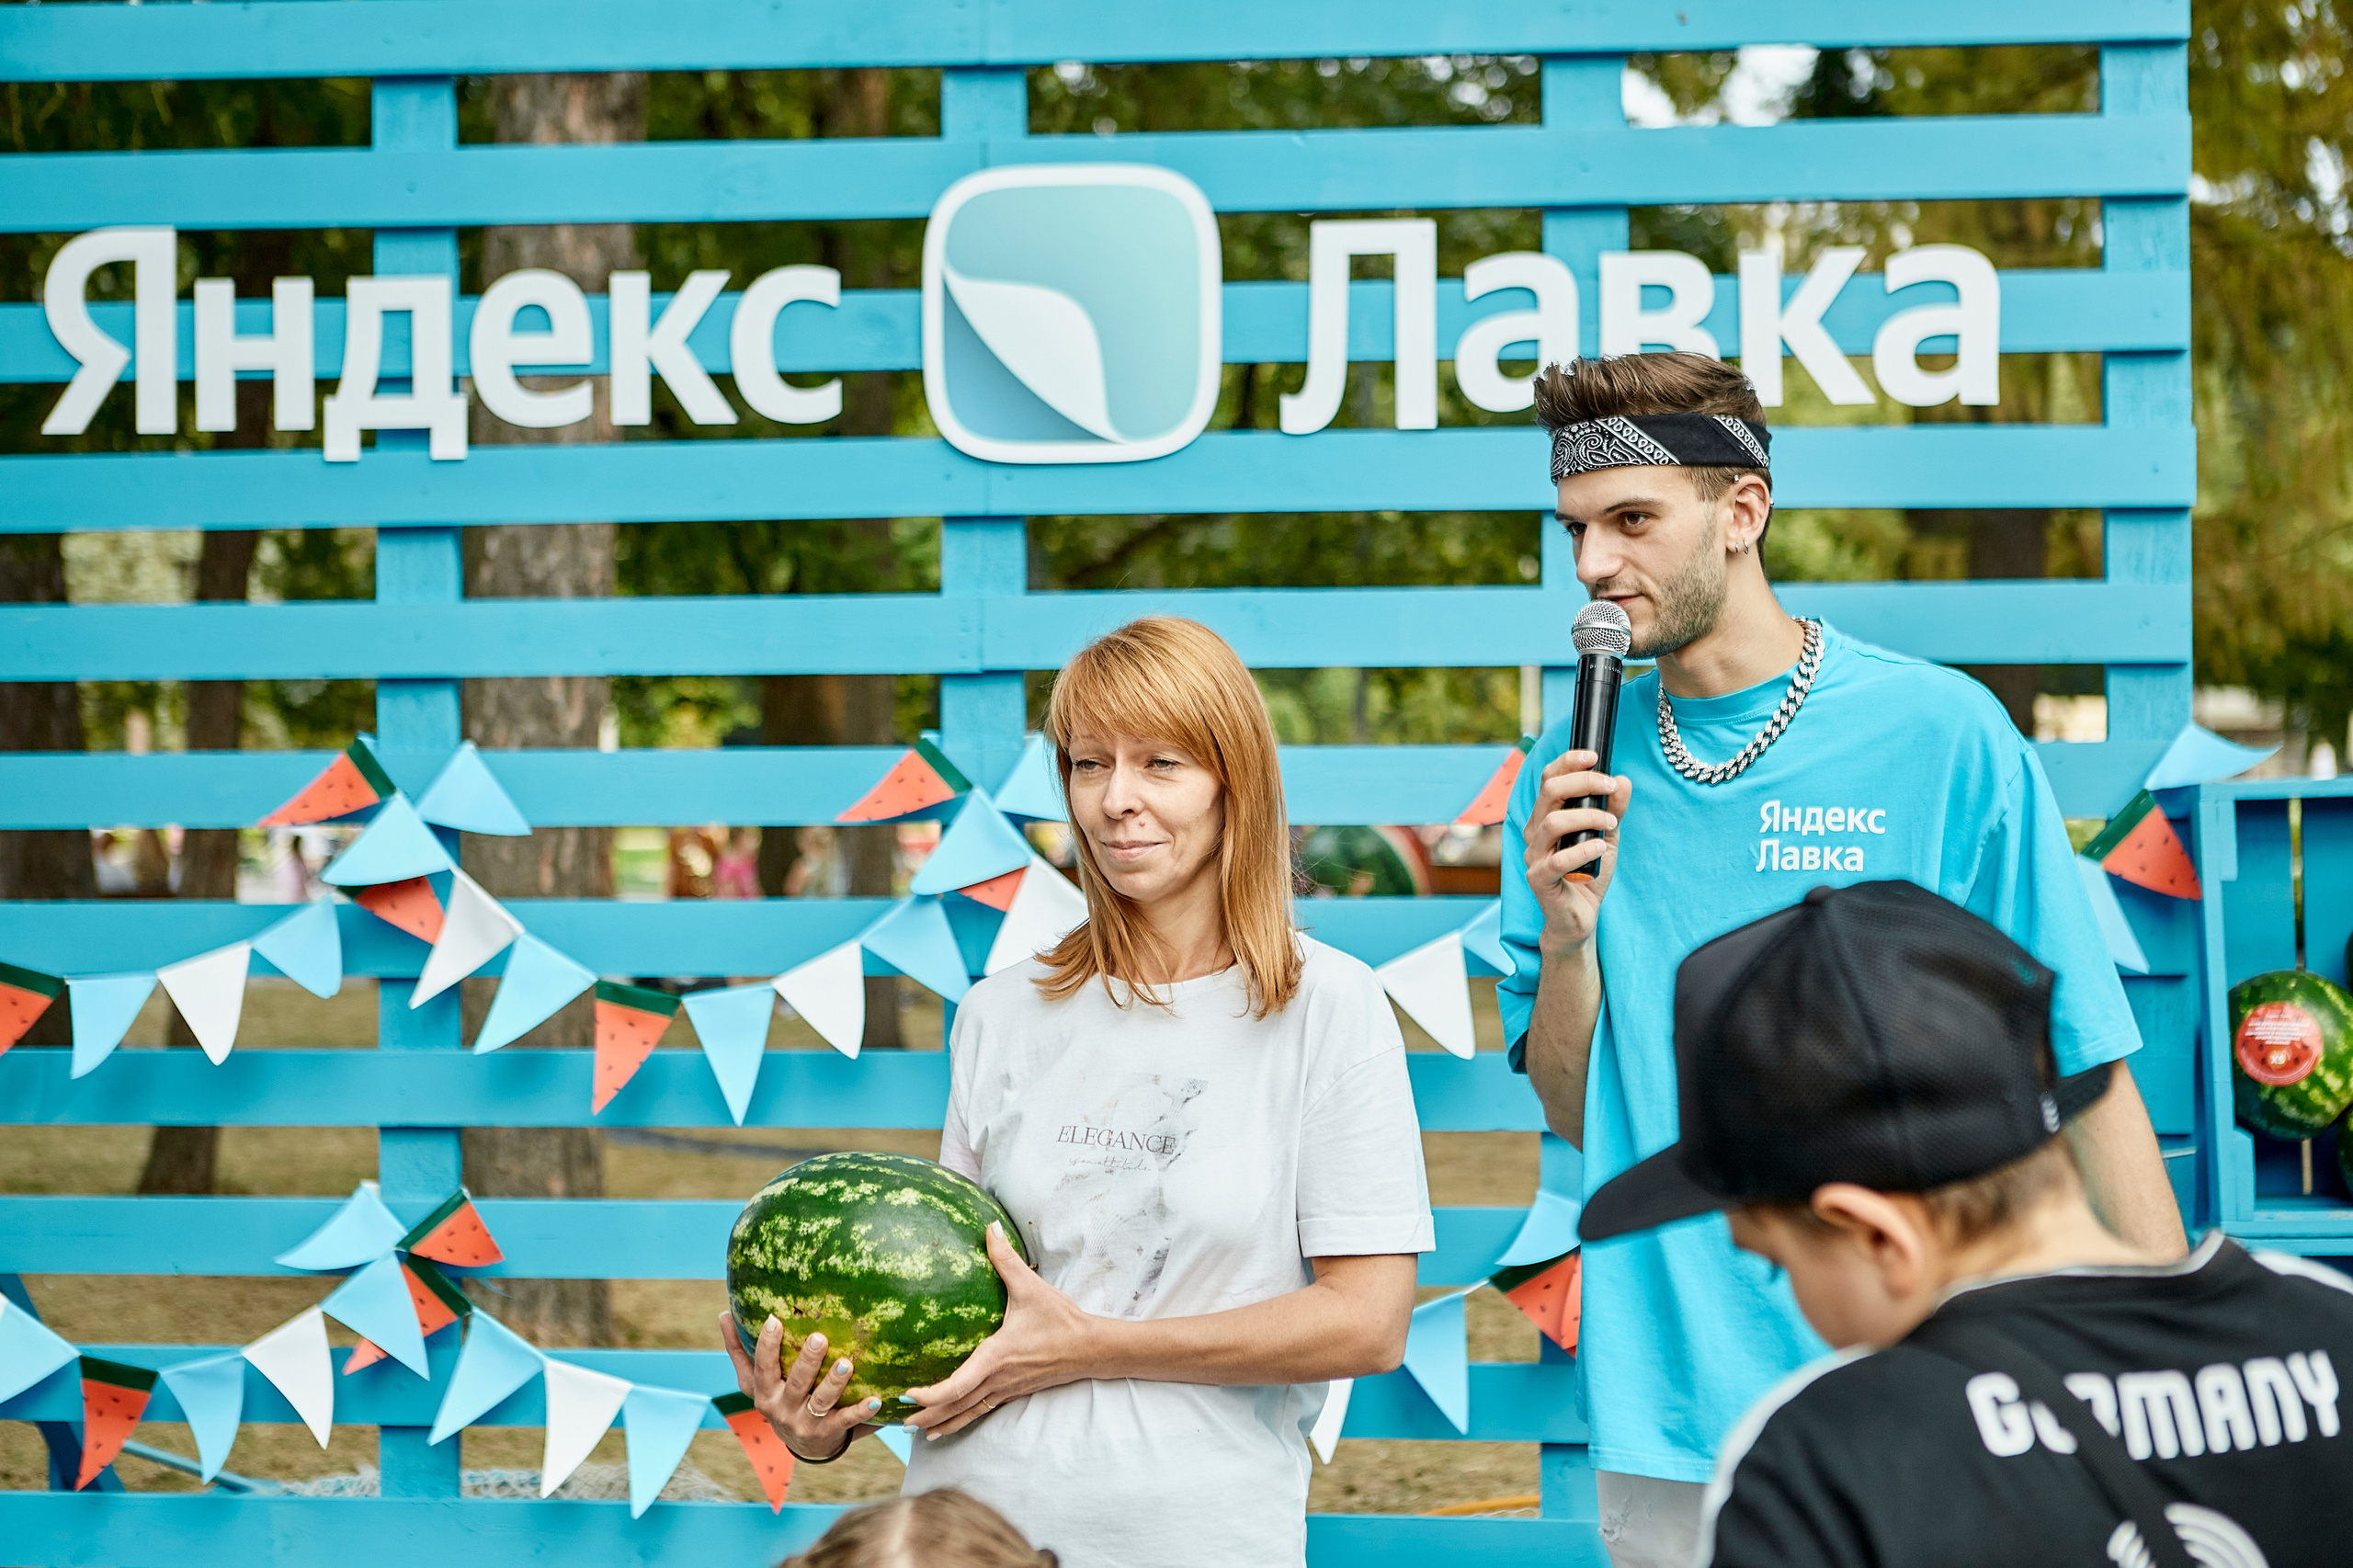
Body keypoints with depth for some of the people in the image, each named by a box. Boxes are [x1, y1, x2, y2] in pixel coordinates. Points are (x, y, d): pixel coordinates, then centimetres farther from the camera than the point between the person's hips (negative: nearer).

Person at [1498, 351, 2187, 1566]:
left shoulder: (1940, 737, -6)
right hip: (1668, 1418, 3)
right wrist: (1566, 930, -11)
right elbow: (1573, 1111, 8)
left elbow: (2088, 1077, -5)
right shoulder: (1572, 773, 5)